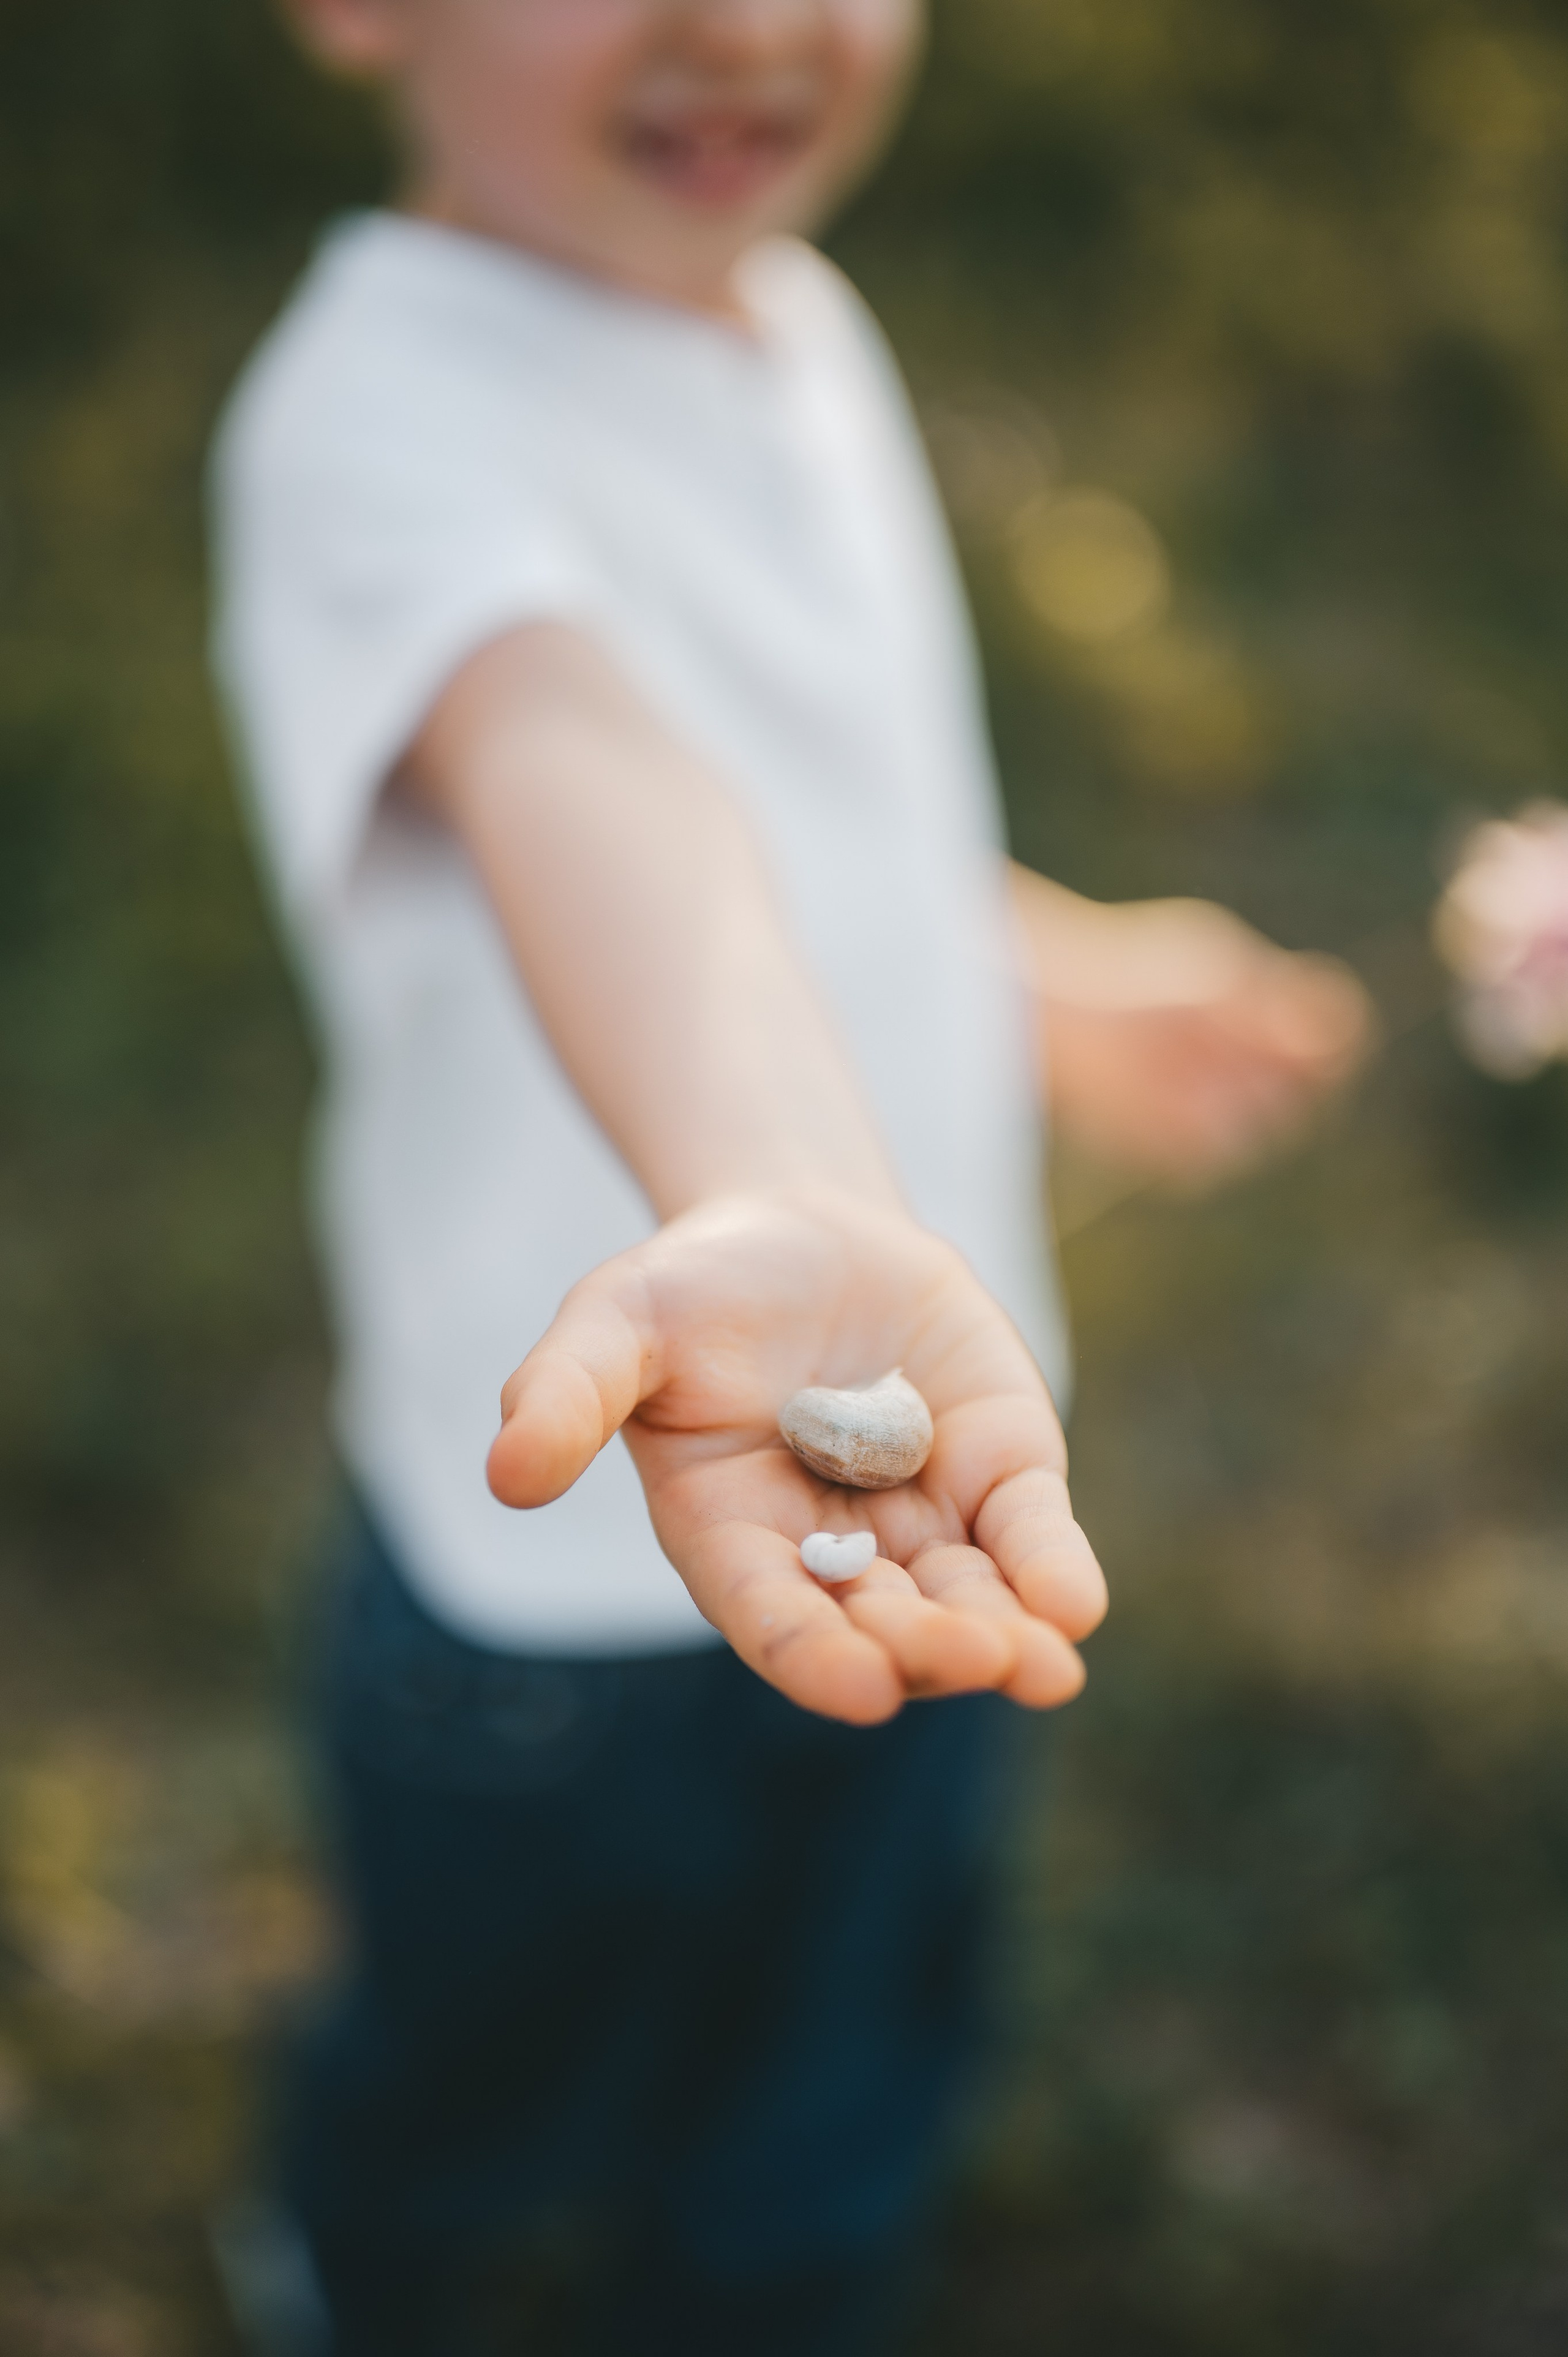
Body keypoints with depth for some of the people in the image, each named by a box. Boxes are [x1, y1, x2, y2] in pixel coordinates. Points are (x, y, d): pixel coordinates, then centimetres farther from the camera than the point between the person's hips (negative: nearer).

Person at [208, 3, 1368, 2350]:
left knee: (822, 2159, 24)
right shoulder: (385, 398, -27)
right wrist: (774, 1209, -66)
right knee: (478, 2089, 24)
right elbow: (570, 762, -50)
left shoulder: (798, 315, 1)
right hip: (570, 1548, -6)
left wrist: (1041, 973, 25)